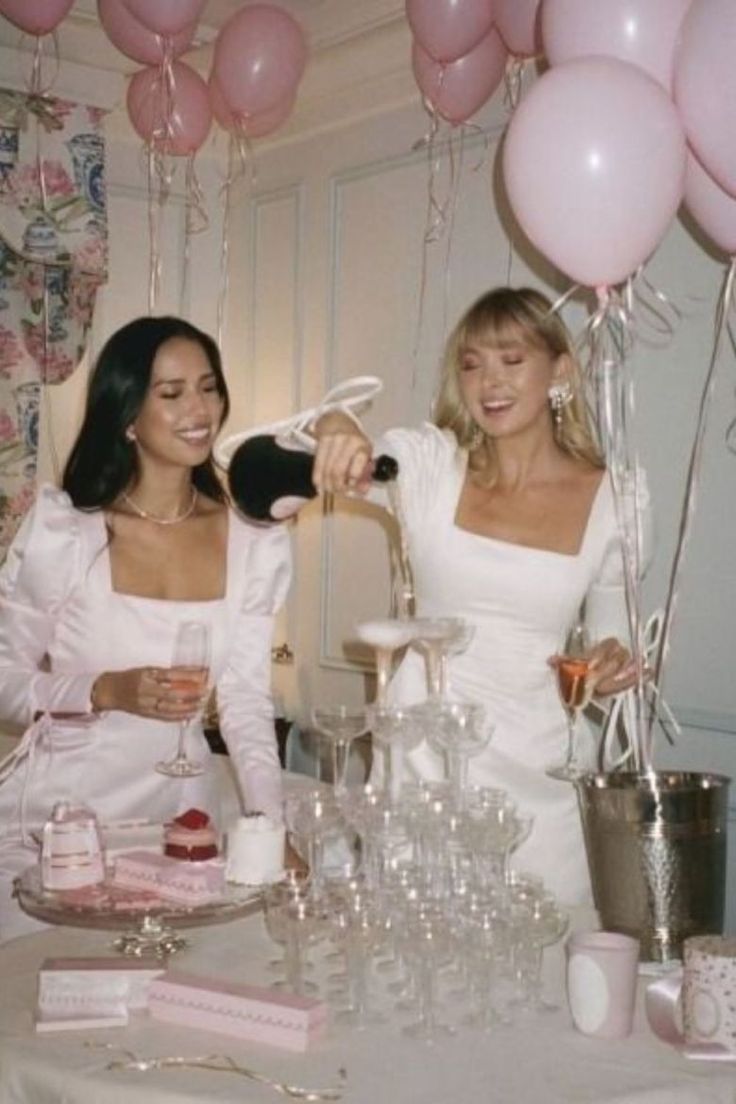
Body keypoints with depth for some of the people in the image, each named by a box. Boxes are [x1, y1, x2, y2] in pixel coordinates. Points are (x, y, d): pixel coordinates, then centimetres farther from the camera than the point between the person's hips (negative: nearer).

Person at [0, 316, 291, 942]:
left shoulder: (255, 548, 0)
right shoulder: (61, 531, -9)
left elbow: (247, 702, 1)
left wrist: (269, 820, -12)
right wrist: (108, 692, -22)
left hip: (177, 813, 3)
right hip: (54, 814, -2)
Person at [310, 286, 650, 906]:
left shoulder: (613, 497, 0)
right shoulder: (430, 461, -2)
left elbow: (612, 637, 10)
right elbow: (345, 453, -20)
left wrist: (614, 668, -11)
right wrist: (337, 431, -42)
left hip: (537, 768, 1)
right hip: (423, 754, 0)